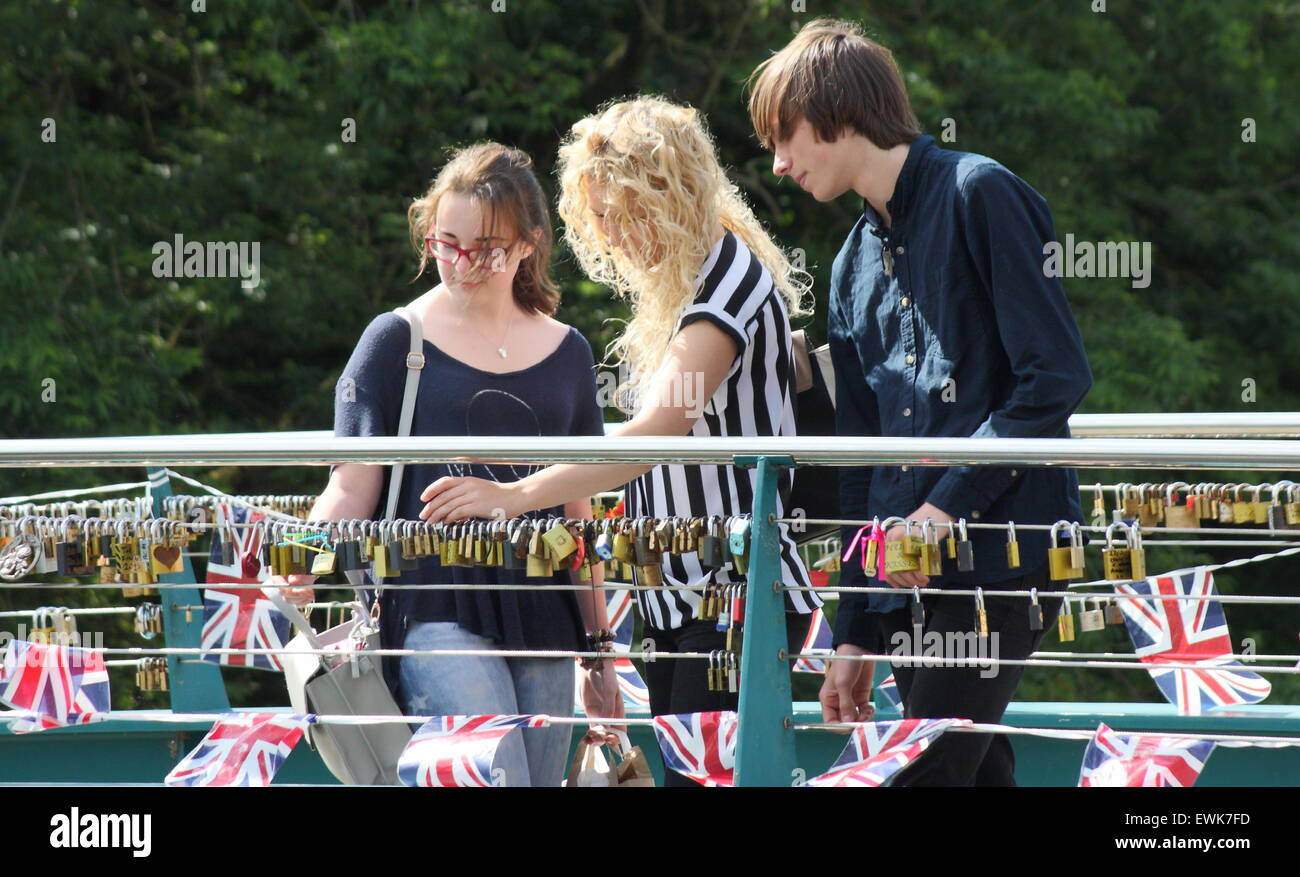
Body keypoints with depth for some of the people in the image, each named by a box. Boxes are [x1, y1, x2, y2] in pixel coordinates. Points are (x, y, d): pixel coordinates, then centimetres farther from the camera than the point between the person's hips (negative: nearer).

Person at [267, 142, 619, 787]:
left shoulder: (566, 354, 13)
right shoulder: (397, 342, 2)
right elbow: (353, 489, -1)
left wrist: (600, 650, 18)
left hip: (540, 614, 5)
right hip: (433, 611, -5)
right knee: (498, 781, -21)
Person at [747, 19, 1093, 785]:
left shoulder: (979, 196, -4)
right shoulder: (856, 264, 19)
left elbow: (1057, 375, -12)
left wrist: (946, 507, -15)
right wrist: (855, 634, 17)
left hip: (1003, 553, -7)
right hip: (907, 581, 7)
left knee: (925, 775, -16)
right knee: (976, 773, 5)